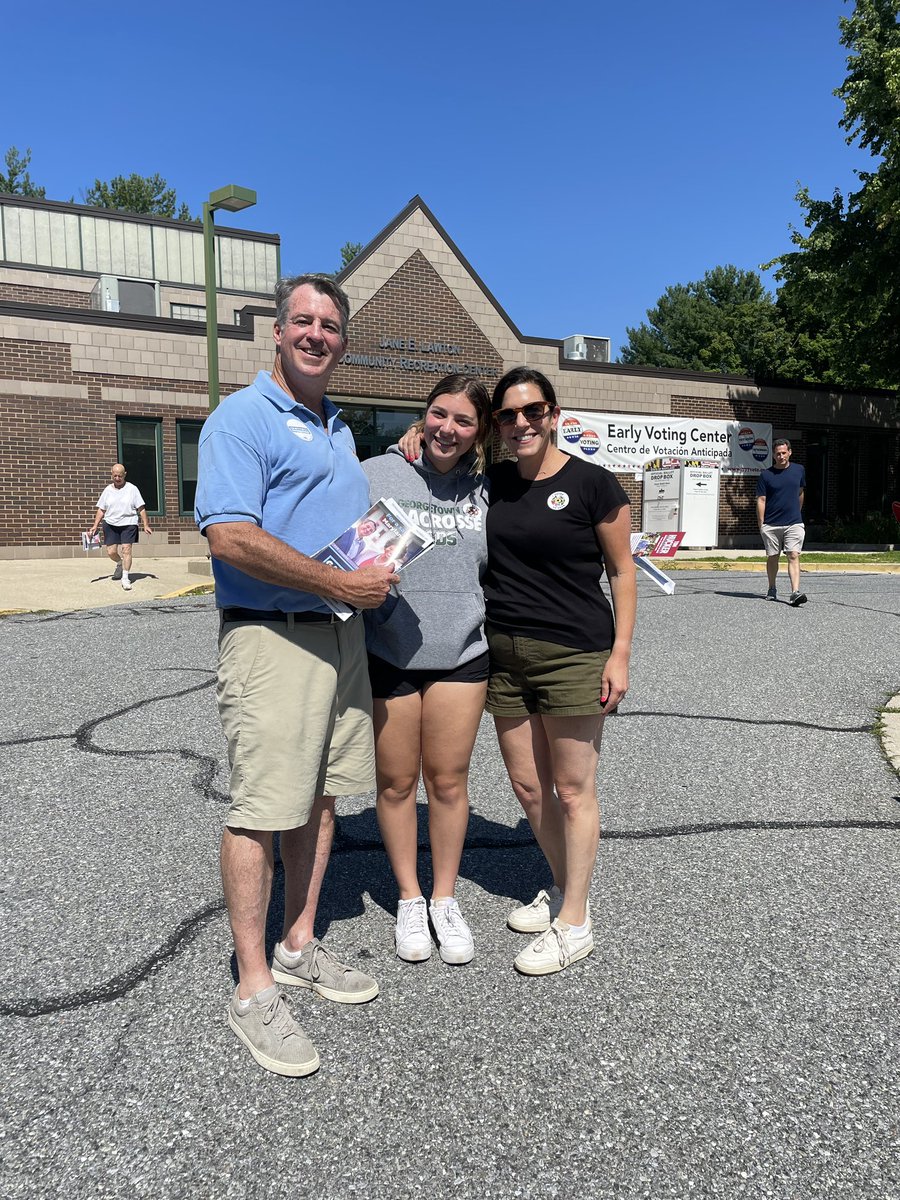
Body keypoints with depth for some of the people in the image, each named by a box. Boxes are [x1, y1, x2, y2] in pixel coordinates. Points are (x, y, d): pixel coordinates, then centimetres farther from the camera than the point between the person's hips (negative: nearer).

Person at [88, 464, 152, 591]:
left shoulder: (132, 489, 0)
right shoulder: (107, 490, 8)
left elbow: (141, 508, 0)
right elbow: (101, 510, 12)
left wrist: (145, 525, -6)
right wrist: (95, 526, 4)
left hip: (128, 524, -3)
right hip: (111, 524, 3)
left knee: (126, 549, -14)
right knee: (111, 551, 0)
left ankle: (125, 578, -7)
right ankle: (120, 564, 33)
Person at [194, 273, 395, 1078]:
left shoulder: (339, 430, 19)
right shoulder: (242, 418, -8)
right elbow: (230, 535, -20)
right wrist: (342, 584, -18)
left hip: (342, 634, 8)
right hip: (272, 639, -8)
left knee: (321, 796, 13)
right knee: (263, 809, -4)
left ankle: (299, 947, 27)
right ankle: (254, 990, 9)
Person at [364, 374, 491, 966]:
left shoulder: (484, 488, 5)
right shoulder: (376, 474, -4)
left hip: (462, 652, 2)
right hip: (387, 653, -2)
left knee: (448, 781, 9)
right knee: (396, 782, 10)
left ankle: (445, 899, 29)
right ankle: (409, 899, 31)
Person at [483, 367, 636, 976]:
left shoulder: (592, 484, -6)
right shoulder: (494, 482, 8)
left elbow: (622, 571, -3)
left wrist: (621, 652, -10)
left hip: (573, 655, -5)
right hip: (505, 654, 6)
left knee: (572, 789, 4)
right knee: (528, 785, 13)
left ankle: (575, 925, 18)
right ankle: (564, 890, 35)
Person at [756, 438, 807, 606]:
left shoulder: (799, 470, 7)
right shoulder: (765, 475, -1)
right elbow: (761, 500, -2)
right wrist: (761, 525, -7)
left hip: (794, 523, 1)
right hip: (771, 525, 0)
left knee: (793, 556, -11)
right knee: (772, 557, 10)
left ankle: (795, 592, -18)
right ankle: (772, 589, 27)